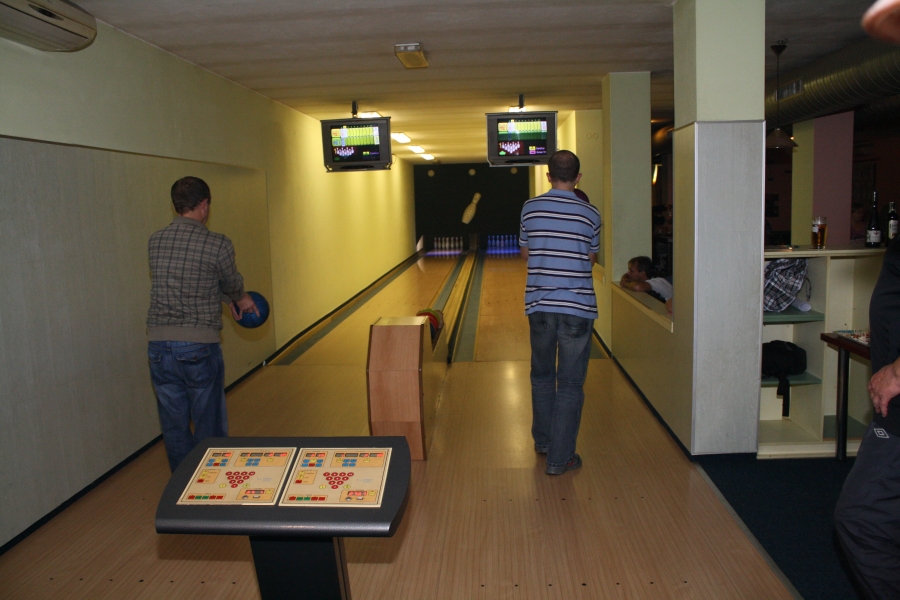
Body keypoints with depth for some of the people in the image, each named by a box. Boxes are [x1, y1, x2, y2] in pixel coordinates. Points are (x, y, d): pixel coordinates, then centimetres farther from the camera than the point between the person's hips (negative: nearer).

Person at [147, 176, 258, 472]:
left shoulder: (156, 242, 5)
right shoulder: (218, 244, -10)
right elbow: (232, 285, 6)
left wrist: (231, 299, 25)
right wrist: (239, 299, 30)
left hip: (158, 345, 5)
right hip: (199, 345, -4)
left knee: (174, 426, 15)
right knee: (209, 426, 10)